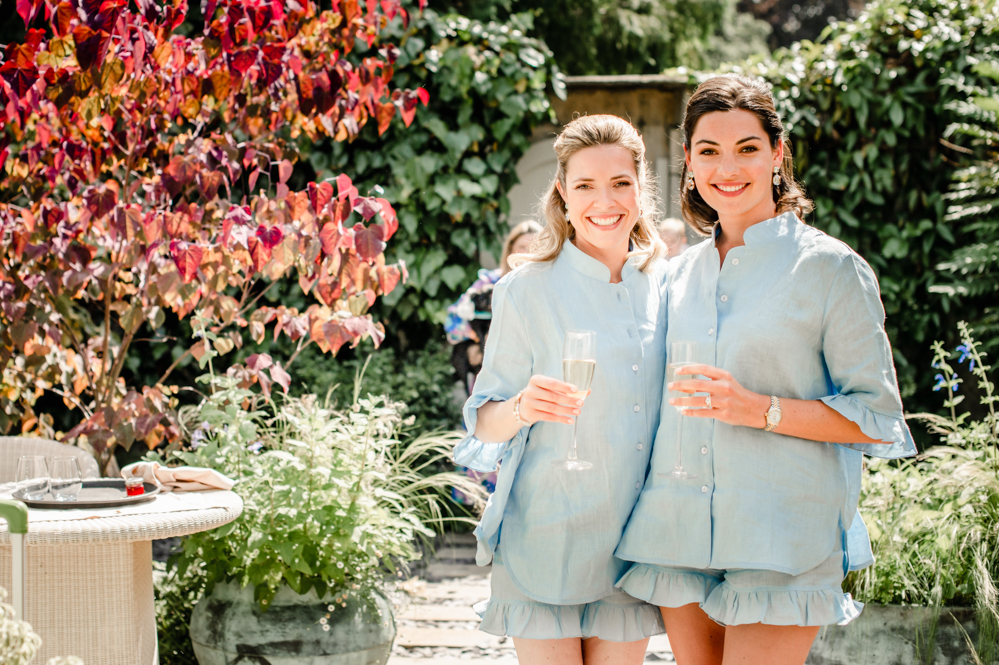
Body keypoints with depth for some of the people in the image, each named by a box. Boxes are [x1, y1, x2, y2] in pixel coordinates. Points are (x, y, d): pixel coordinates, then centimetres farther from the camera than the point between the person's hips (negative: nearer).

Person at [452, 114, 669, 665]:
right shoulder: (528, 291, -5)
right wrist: (522, 408, -25)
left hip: (634, 541, 3)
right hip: (545, 539, -3)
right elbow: (485, 423, -5)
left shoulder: (664, 286, 6)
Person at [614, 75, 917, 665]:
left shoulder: (832, 269, -2)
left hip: (782, 544, -5)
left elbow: (878, 418, -6)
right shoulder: (682, 274, 15)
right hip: (680, 536, 5)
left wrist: (760, 409, -17)